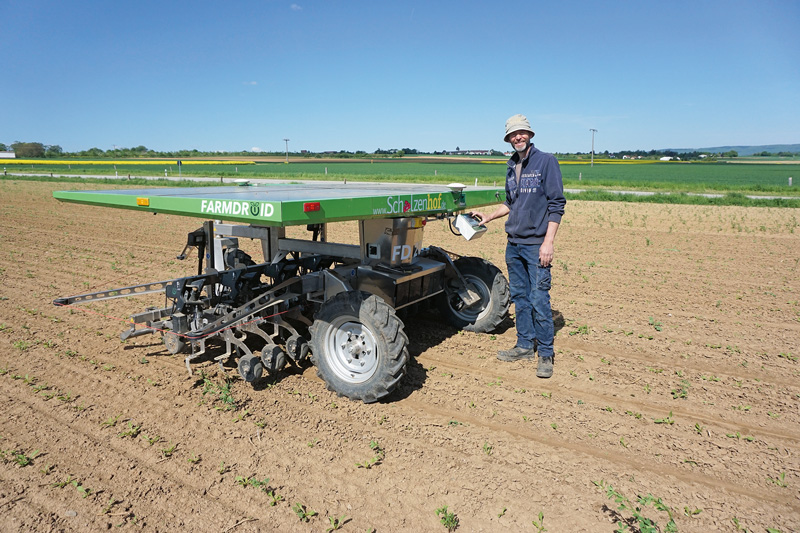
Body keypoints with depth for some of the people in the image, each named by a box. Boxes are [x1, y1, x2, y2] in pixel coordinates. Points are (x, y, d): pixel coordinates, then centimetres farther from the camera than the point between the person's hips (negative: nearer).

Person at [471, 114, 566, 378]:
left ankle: (545, 354, 7)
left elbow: (557, 204, -11)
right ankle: (525, 345, 24)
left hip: (536, 244, -7)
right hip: (513, 243, 7)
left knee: (539, 299, -5)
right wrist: (489, 217, 15)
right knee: (519, 296, 12)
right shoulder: (512, 166, 13)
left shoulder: (546, 161, -6)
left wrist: (549, 241, -17)